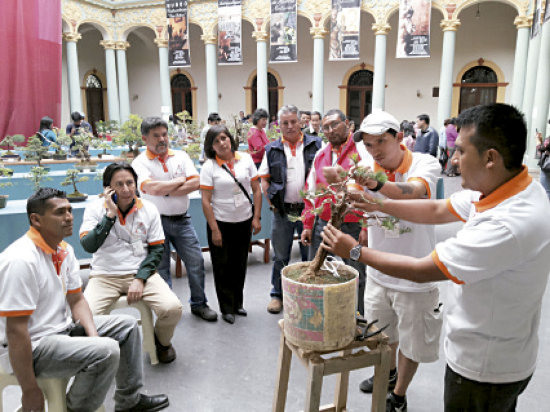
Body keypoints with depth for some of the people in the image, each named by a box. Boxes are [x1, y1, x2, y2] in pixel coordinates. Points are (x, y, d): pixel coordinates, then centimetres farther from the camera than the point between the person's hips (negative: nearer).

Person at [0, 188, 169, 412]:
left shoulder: (65, 250, 3)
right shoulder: (21, 259, -26)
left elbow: (76, 300, 10)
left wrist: (93, 336, -7)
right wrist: (29, 391, -21)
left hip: (64, 328, 10)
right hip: (33, 346, -10)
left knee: (127, 325, 12)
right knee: (107, 350, -28)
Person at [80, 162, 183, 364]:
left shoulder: (148, 209, 1)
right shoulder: (95, 209, -2)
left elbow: (157, 249, 1)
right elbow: (89, 246, -16)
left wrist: (140, 279, -10)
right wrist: (110, 215, -20)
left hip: (141, 272, 1)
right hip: (104, 276, 0)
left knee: (172, 309, -22)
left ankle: (162, 342, 14)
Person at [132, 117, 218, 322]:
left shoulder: (181, 156, 5)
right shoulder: (140, 162, -5)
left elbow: (195, 183, -7)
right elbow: (151, 188, -22)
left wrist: (166, 191, -15)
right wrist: (180, 181, -10)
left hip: (182, 220, 3)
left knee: (196, 261, 7)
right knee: (161, 268, 9)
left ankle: (199, 304, 26)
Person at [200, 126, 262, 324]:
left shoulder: (246, 159, 0)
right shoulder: (209, 167, -8)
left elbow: (256, 190, 4)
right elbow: (206, 201, -10)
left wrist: (256, 217, -1)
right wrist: (214, 230, -13)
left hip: (244, 221, 3)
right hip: (221, 222, -3)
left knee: (240, 264, 14)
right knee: (223, 266, 6)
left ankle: (238, 303, 31)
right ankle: (227, 309, 22)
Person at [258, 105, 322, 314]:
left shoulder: (315, 145, 1)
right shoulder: (272, 149, 4)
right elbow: (264, 179, 6)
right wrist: (272, 203, -3)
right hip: (282, 211, 1)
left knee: (310, 254, 11)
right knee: (280, 257, 11)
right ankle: (277, 294, 27)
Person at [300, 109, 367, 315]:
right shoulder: (321, 155, 12)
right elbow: (310, 191, 15)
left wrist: (367, 227, -15)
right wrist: (308, 224, 11)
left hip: (352, 227, -5)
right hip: (321, 225, 5)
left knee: (356, 278, 7)